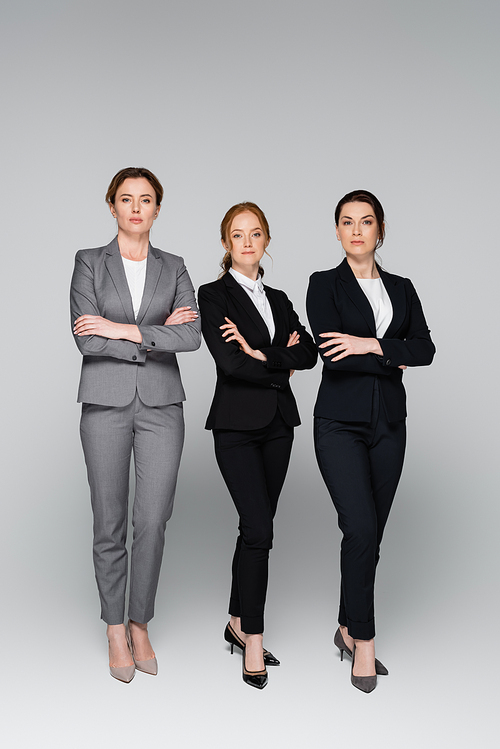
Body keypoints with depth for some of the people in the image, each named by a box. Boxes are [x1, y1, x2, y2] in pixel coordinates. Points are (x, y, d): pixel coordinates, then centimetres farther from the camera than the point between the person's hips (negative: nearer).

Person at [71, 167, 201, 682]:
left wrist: (123, 329, -11)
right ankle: (115, 630, 22)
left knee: (153, 522, 1)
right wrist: (157, 335, -8)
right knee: (110, 523, 5)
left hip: (160, 403, 1)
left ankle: (140, 625, 21)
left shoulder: (173, 268, 10)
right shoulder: (90, 263, 4)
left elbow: (192, 336, -6)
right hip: (105, 402, -1)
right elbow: (87, 340, -9)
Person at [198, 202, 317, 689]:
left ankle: (238, 623, 24)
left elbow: (308, 353, 2)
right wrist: (282, 366, -6)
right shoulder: (214, 295, -2)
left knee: (256, 528, 10)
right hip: (237, 425, -5)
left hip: (278, 424, 6)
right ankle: (253, 641, 0)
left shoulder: (278, 299, 16)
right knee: (259, 529, -11)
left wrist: (262, 355, -12)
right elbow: (229, 363, -16)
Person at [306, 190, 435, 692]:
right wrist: (393, 360, -9)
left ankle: (348, 628, 25)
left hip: (389, 422, 4)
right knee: (361, 529, -12)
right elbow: (331, 353, -14)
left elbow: (424, 349, -2)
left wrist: (372, 344, -14)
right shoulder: (325, 284, 0)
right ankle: (364, 642, 5)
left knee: (371, 533, 8)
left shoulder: (401, 288, 12)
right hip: (340, 422, -4)